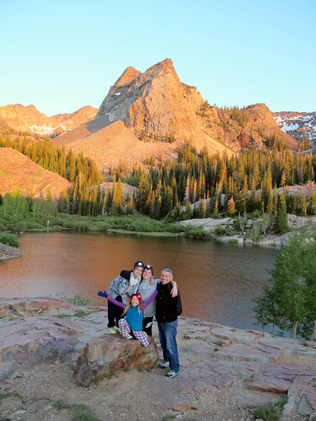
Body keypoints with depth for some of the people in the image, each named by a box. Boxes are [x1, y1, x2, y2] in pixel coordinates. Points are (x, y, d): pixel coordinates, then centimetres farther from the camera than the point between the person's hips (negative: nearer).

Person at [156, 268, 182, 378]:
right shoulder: (160, 288, 0)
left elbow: (178, 310, -23)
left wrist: (166, 317, -17)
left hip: (169, 323, -8)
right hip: (160, 321, 8)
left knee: (170, 346, 0)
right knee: (163, 344, 22)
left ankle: (175, 368, 14)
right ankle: (167, 361, 41)